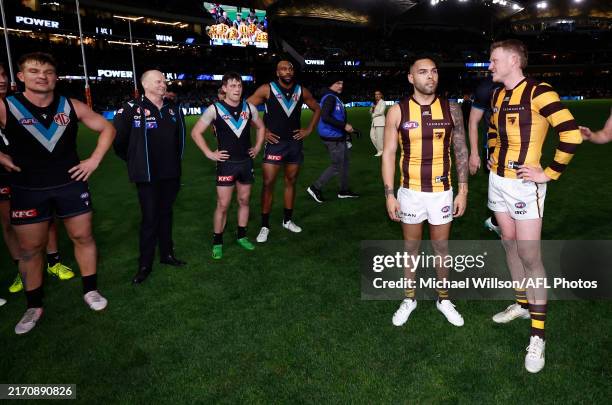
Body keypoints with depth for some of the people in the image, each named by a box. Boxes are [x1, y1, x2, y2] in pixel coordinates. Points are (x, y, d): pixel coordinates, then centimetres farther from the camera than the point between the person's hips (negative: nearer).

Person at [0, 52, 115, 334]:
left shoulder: (72, 107, -3)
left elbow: (107, 128, 7)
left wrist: (95, 160, 0)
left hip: (71, 185, 2)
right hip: (27, 190, -1)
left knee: (83, 238, 9)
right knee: (29, 249, 8)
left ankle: (90, 290, 27)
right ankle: (34, 306, 24)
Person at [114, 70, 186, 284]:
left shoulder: (173, 109, 7)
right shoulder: (131, 109, -12)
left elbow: (180, 136, 20)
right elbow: (117, 138, -6)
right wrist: (133, 160, 4)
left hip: (171, 174, 5)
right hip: (147, 176, -5)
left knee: (166, 214, 16)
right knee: (150, 218, -1)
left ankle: (167, 254, 29)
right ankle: (145, 265, 12)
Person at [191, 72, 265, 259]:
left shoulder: (249, 107, 3)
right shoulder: (215, 109, -9)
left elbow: (261, 127, 20)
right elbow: (196, 132, -5)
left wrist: (257, 147, 11)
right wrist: (209, 154, -8)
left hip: (246, 161, 4)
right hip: (226, 163, -4)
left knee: (244, 201, 12)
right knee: (223, 204, -3)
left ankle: (242, 236, 27)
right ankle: (217, 242, 11)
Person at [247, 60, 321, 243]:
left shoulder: (301, 91, 4)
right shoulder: (267, 89, -7)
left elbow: (317, 109, 18)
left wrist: (309, 129, 7)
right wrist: (262, 131, -9)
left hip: (295, 142, 4)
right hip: (275, 143, -4)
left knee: (291, 182, 12)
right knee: (268, 183, -6)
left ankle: (288, 220, 26)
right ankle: (265, 226, 4)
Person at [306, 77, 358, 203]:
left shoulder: (335, 98, 15)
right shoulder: (330, 98, -16)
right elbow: (325, 117, -28)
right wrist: (344, 126, -26)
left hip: (338, 137, 11)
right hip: (333, 138, -11)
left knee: (345, 161, 17)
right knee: (337, 166, -4)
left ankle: (344, 190, 28)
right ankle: (315, 188, 5)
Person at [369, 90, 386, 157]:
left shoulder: (383, 102, -3)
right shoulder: (375, 103, 21)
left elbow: (381, 112, -12)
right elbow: (370, 112, 18)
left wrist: (374, 115, 0)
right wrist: (372, 108, -3)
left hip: (380, 121, -8)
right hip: (374, 122, 8)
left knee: (379, 137, -9)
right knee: (372, 136, 3)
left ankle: (380, 151, 1)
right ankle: (379, 149, 17)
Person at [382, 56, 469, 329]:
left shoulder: (452, 109, -2)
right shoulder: (398, 111, -5)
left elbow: (461, 151, 3)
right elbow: (388, 154, -4)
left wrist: (463, 191, -1)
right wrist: (389, 195, -8)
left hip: (442, 191, 1)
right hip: (410, 191, 0)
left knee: (441, 247, 13)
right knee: (411, 247, 13)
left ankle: (443, 299, 32)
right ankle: (409, 299, 31)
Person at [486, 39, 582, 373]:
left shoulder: (538, 92, -16)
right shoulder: (497, 95, 9)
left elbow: (571, 134, -22)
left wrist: (549, 173, -17)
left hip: (524, 185, -8)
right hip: (497, 180, 8)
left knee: (529, 256, -5)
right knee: (509, 244, 16)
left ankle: (537, 336, 5)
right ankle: (524, 304, 35)